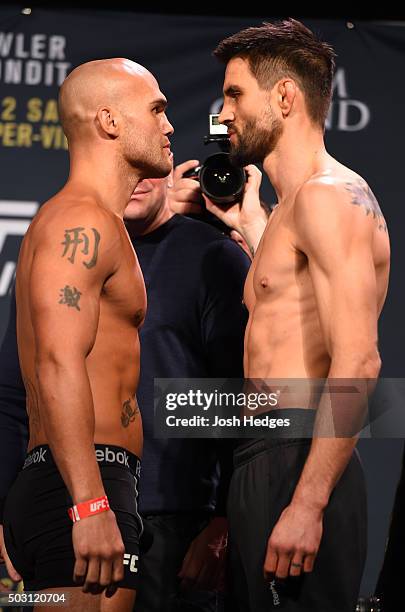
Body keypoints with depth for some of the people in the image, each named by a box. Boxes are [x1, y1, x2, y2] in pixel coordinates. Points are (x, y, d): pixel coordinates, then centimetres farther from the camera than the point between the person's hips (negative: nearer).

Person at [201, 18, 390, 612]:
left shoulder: (328, 195, -11)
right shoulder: (295, 205, 21)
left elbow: (358, 362, -20)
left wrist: (308, 503, -25)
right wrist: (252, 227, 30)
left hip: (296, 466, -10)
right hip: (262, 466, 10)